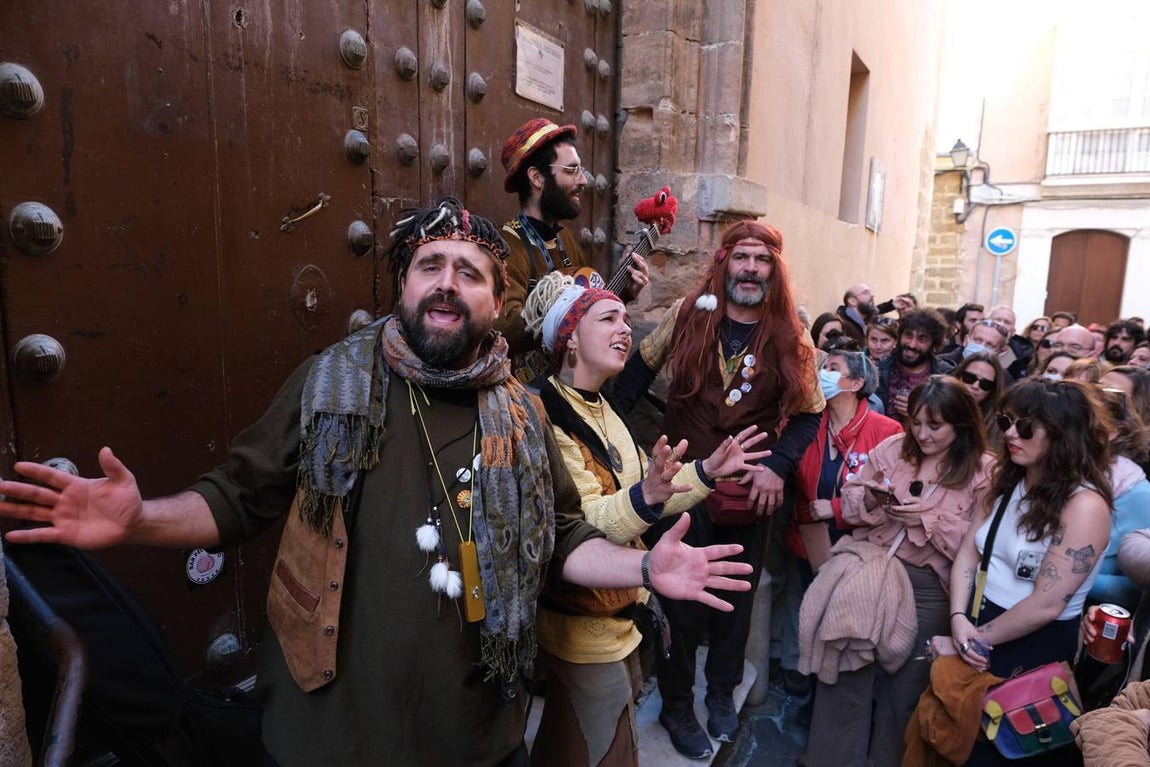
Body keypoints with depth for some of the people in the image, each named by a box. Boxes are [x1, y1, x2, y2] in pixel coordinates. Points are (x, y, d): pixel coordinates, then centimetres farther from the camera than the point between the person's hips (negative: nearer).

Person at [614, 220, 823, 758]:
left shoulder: (791, 338, -3)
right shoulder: (688, 315, -4)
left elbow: (807, 412, 2)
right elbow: (641, 369, 5)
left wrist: (778, 466, -12)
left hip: (749, 496, 2)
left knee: (735, 602, 19)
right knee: (680, 603, 10)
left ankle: (722, 694, 42)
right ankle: (676, 704, 32)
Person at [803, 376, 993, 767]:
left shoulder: (983, 472, -5)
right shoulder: (892, 447, 3)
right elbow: (849, 501, 5)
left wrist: (929, 519, -19)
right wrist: (869, 499, -15)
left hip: (928, 589, -2)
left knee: (904, 683, 14)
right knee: (847, 670, 9)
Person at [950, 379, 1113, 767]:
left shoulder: (1084, 505, -22)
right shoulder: (1010, 480, 2)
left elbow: (1045, 605, -23)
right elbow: (969, 549, -1)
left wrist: (980, 638, -13)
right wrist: (959, 620, -14)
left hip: (1031, 647, -6)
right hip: (977, 622, 6)